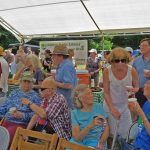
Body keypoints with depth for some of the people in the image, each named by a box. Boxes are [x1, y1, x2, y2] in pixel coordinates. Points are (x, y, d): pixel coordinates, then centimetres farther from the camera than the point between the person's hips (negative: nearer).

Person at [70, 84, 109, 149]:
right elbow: (76, 137, -8)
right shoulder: (75, 113, 1)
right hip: (79, 142, 0)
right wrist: (91, 125, -23)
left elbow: (106, 128, 4)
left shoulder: (98, 107, 4)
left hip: (96, 141, 0)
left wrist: (101, 143, -13)